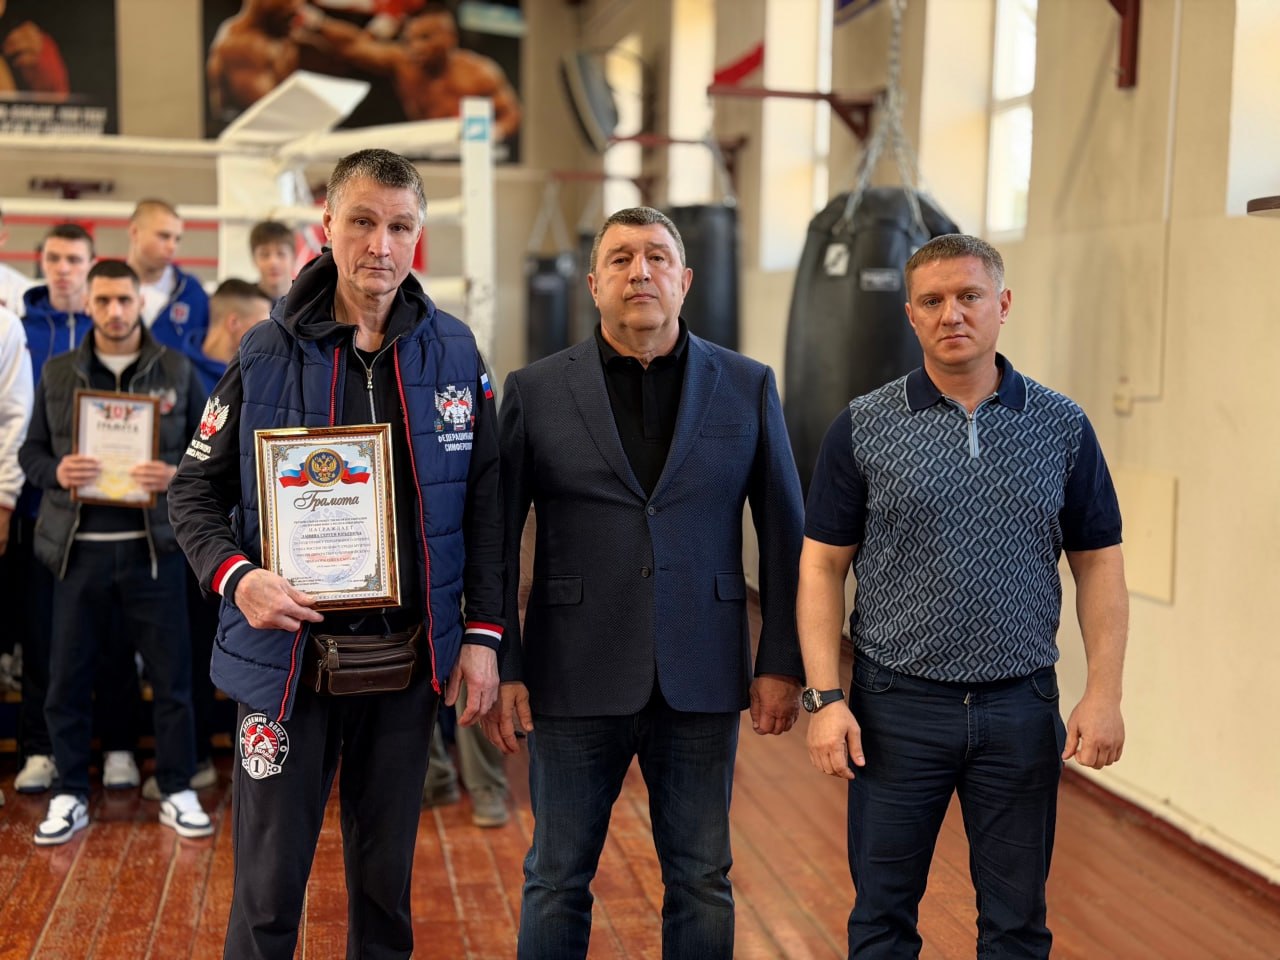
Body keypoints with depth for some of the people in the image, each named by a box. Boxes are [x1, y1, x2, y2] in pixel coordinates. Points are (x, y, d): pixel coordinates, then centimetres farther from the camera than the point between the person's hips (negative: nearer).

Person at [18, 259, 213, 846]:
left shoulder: (177, 372, 4)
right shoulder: (58, 373, 8)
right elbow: (31, 451, 10)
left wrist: (177, 476, -15)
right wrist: (56, 473, -12)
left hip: (152, 546, -1)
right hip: (79, 547, 1)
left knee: (171, 674, 5)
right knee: (67, 678, 6)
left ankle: (177, 793, 18)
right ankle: (69, 796, 21)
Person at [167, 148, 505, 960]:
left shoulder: (453, 351, 2)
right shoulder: (267, 353, -2)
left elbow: (485, 502, 4)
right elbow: (196, 491, 2)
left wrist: (484, 632, -1)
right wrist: (236, 578, -16)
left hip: (408, 661, 2)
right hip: (289, 657, -1)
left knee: (387, 878, 15)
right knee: (270, 886, 6)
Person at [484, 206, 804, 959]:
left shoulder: (747, 387, 3)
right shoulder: (535, 391, 1)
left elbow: (784, 535, 4)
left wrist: (783, 663, 0)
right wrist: (500, 667, -4)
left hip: (703, 683, 1)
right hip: (576, 680, 0)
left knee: (703, 883, 11)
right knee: (558, 881, 10)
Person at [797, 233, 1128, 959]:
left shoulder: (1063, 427, 1)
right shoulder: (863, 428, -2)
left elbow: (1099, 565, 4)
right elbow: (823, 568, -1)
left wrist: (1105, 693, -5)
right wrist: (826, 697, -8)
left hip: (1022, 708, 1)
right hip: (896, 707, -1)